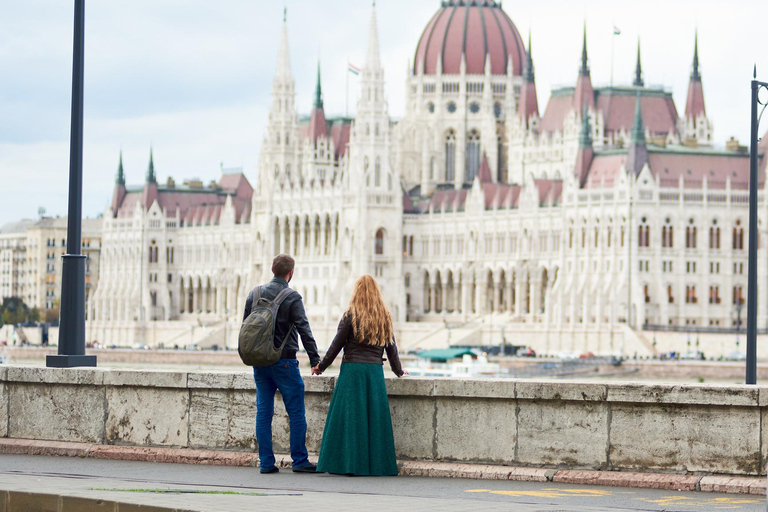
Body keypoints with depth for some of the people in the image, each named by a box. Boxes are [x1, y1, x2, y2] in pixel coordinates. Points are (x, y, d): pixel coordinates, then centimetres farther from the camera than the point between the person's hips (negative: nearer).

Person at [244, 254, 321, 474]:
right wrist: (315, 360, -13)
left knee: (263, 412, 7)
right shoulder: (292, 298, -10)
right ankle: (299, 460, 0)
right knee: (296, 411, 1)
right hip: (284, 362, -5)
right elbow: (304, 330, -15)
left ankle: (266, 462, 6)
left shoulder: (255, 294, 6)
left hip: (259, 362, 5)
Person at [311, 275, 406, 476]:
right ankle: (375, 464, 4)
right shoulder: (384, 318, 9)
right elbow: (391, 347, 15)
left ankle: (350, 462, -3)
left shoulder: (351, 316, -3)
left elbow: (337, 344, -1)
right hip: (376, 370, 4)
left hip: (352, 369, -4)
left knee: (350, 416, -1)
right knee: (374, 416, 5)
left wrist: (321, 366, 10)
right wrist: (398, 371, 29)